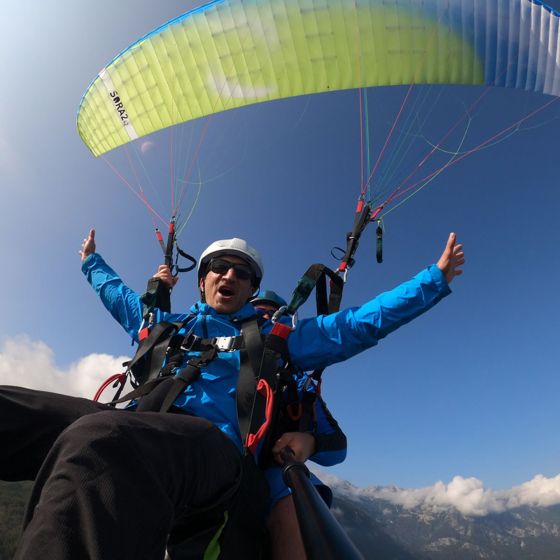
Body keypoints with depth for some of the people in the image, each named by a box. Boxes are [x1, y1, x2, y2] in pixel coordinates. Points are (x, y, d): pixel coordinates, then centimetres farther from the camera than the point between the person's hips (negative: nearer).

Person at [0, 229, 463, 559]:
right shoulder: (165, 323, 30)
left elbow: (359, 323, 20)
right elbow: (118, 294, 50)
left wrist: (436, 278, 22)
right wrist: (91, 260, 66)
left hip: (212, 446, -4)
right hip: (130, 431, 5)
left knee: (96, 438, -38)